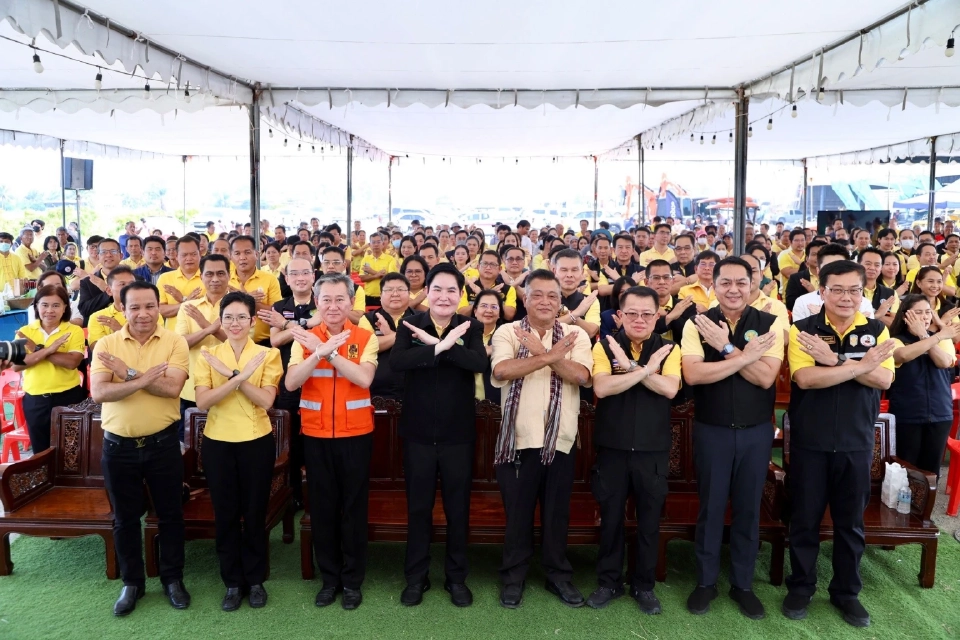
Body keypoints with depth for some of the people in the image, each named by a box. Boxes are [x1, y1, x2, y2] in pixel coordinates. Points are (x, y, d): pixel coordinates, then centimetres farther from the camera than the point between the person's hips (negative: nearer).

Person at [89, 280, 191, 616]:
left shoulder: (174, 342, -6)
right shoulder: (106, 345, -2)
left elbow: (171, 387, -19)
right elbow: (98, 392, -15)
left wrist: (129, 373, -18)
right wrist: (145, 379, -23)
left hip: (162, 443, -1)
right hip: (118, 446, 2)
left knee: (170, 514, 11)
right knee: (125, 519, 14)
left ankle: (172, 578, 28)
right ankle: (132, 582, 32)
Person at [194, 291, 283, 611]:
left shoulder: (268, 354, -4)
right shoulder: (208, 356, 0)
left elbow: (266, 400, -15)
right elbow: (202, 402, -13)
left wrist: (231, 374, -21)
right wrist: (241, 376, -23)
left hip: (257, 442, -1)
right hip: (218, 443, 1)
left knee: (255, 512, 8)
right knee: (225, 513, 9)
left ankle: (255, 579, 25)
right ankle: (232, 582, 24)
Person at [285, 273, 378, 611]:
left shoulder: (365, 338, -3)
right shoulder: (305, 339, 0)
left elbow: (364, 379, -19)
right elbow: (291, 383, -13)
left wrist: (325, 351, -24)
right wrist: (322, 350, -26)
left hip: (356, 433, -1)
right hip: (316, 435, 2)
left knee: (354, 506, 7)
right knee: (322, 506, 10)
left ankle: (353, 579, 22)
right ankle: (329, 577, 26)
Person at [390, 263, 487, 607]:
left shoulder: (472, 328, -2)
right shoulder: (410, 325, -1)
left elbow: (479, 363, -23)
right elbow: (396, 361, -21)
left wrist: (435, 343, -25)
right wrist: (443, 346, -27)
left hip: (458, 432, 0)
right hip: (418, 431, 0)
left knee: (458, 508, 12)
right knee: (418, 507, 12)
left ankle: (456, 577, 29)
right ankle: (416, 577, 28)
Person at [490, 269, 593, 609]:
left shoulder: (576, 335, 3)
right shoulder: (508, 331, -2)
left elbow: (580, 375, -14)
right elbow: (502, 369, -21)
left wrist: (539, 351, -19)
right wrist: (550, 356, -21)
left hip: (561, 440, 1)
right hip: (518, 439, -1)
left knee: (557, 512, 14)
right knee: (517, 512, 11)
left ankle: (558, 574, 31)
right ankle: (513, 575, 27)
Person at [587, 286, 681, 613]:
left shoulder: (669, 349, 0)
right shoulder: (605, 346, -3)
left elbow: (670, 389, -17)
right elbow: (601, 388, -19)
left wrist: (629, 366, -20)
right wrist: (646, 369, -22)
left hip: (653, 449, 1)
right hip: (613, 447, 0)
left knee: (649, 520, 11)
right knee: (611, 517, 11)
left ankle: (644, 585, 28)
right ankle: (609, 582, 28)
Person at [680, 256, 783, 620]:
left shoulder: (769, 324, -5)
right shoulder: (697, 324, -7)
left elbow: (765, 377, -16)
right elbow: (692, 374, -21)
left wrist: (727, 348, -22)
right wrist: (746, 355, -22)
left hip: (756, 430, 1)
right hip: (711, 430, -1)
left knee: (748, 509, 13)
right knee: (710, 507, 10)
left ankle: (743, 584, 29)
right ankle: (705, 581, 26)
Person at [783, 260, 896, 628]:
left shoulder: (877, 331, 1)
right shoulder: (803, 330, -6)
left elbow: (883, 379, -12)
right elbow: (805, 378, -20)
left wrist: (834, 359, -21)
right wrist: (860, 364, -21)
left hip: (857, 443, 2)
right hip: (810, 442, -2)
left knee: (851, 521, 14)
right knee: (805, 518, 10)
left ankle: (846, 591, 30)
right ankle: (801, 587, 26)